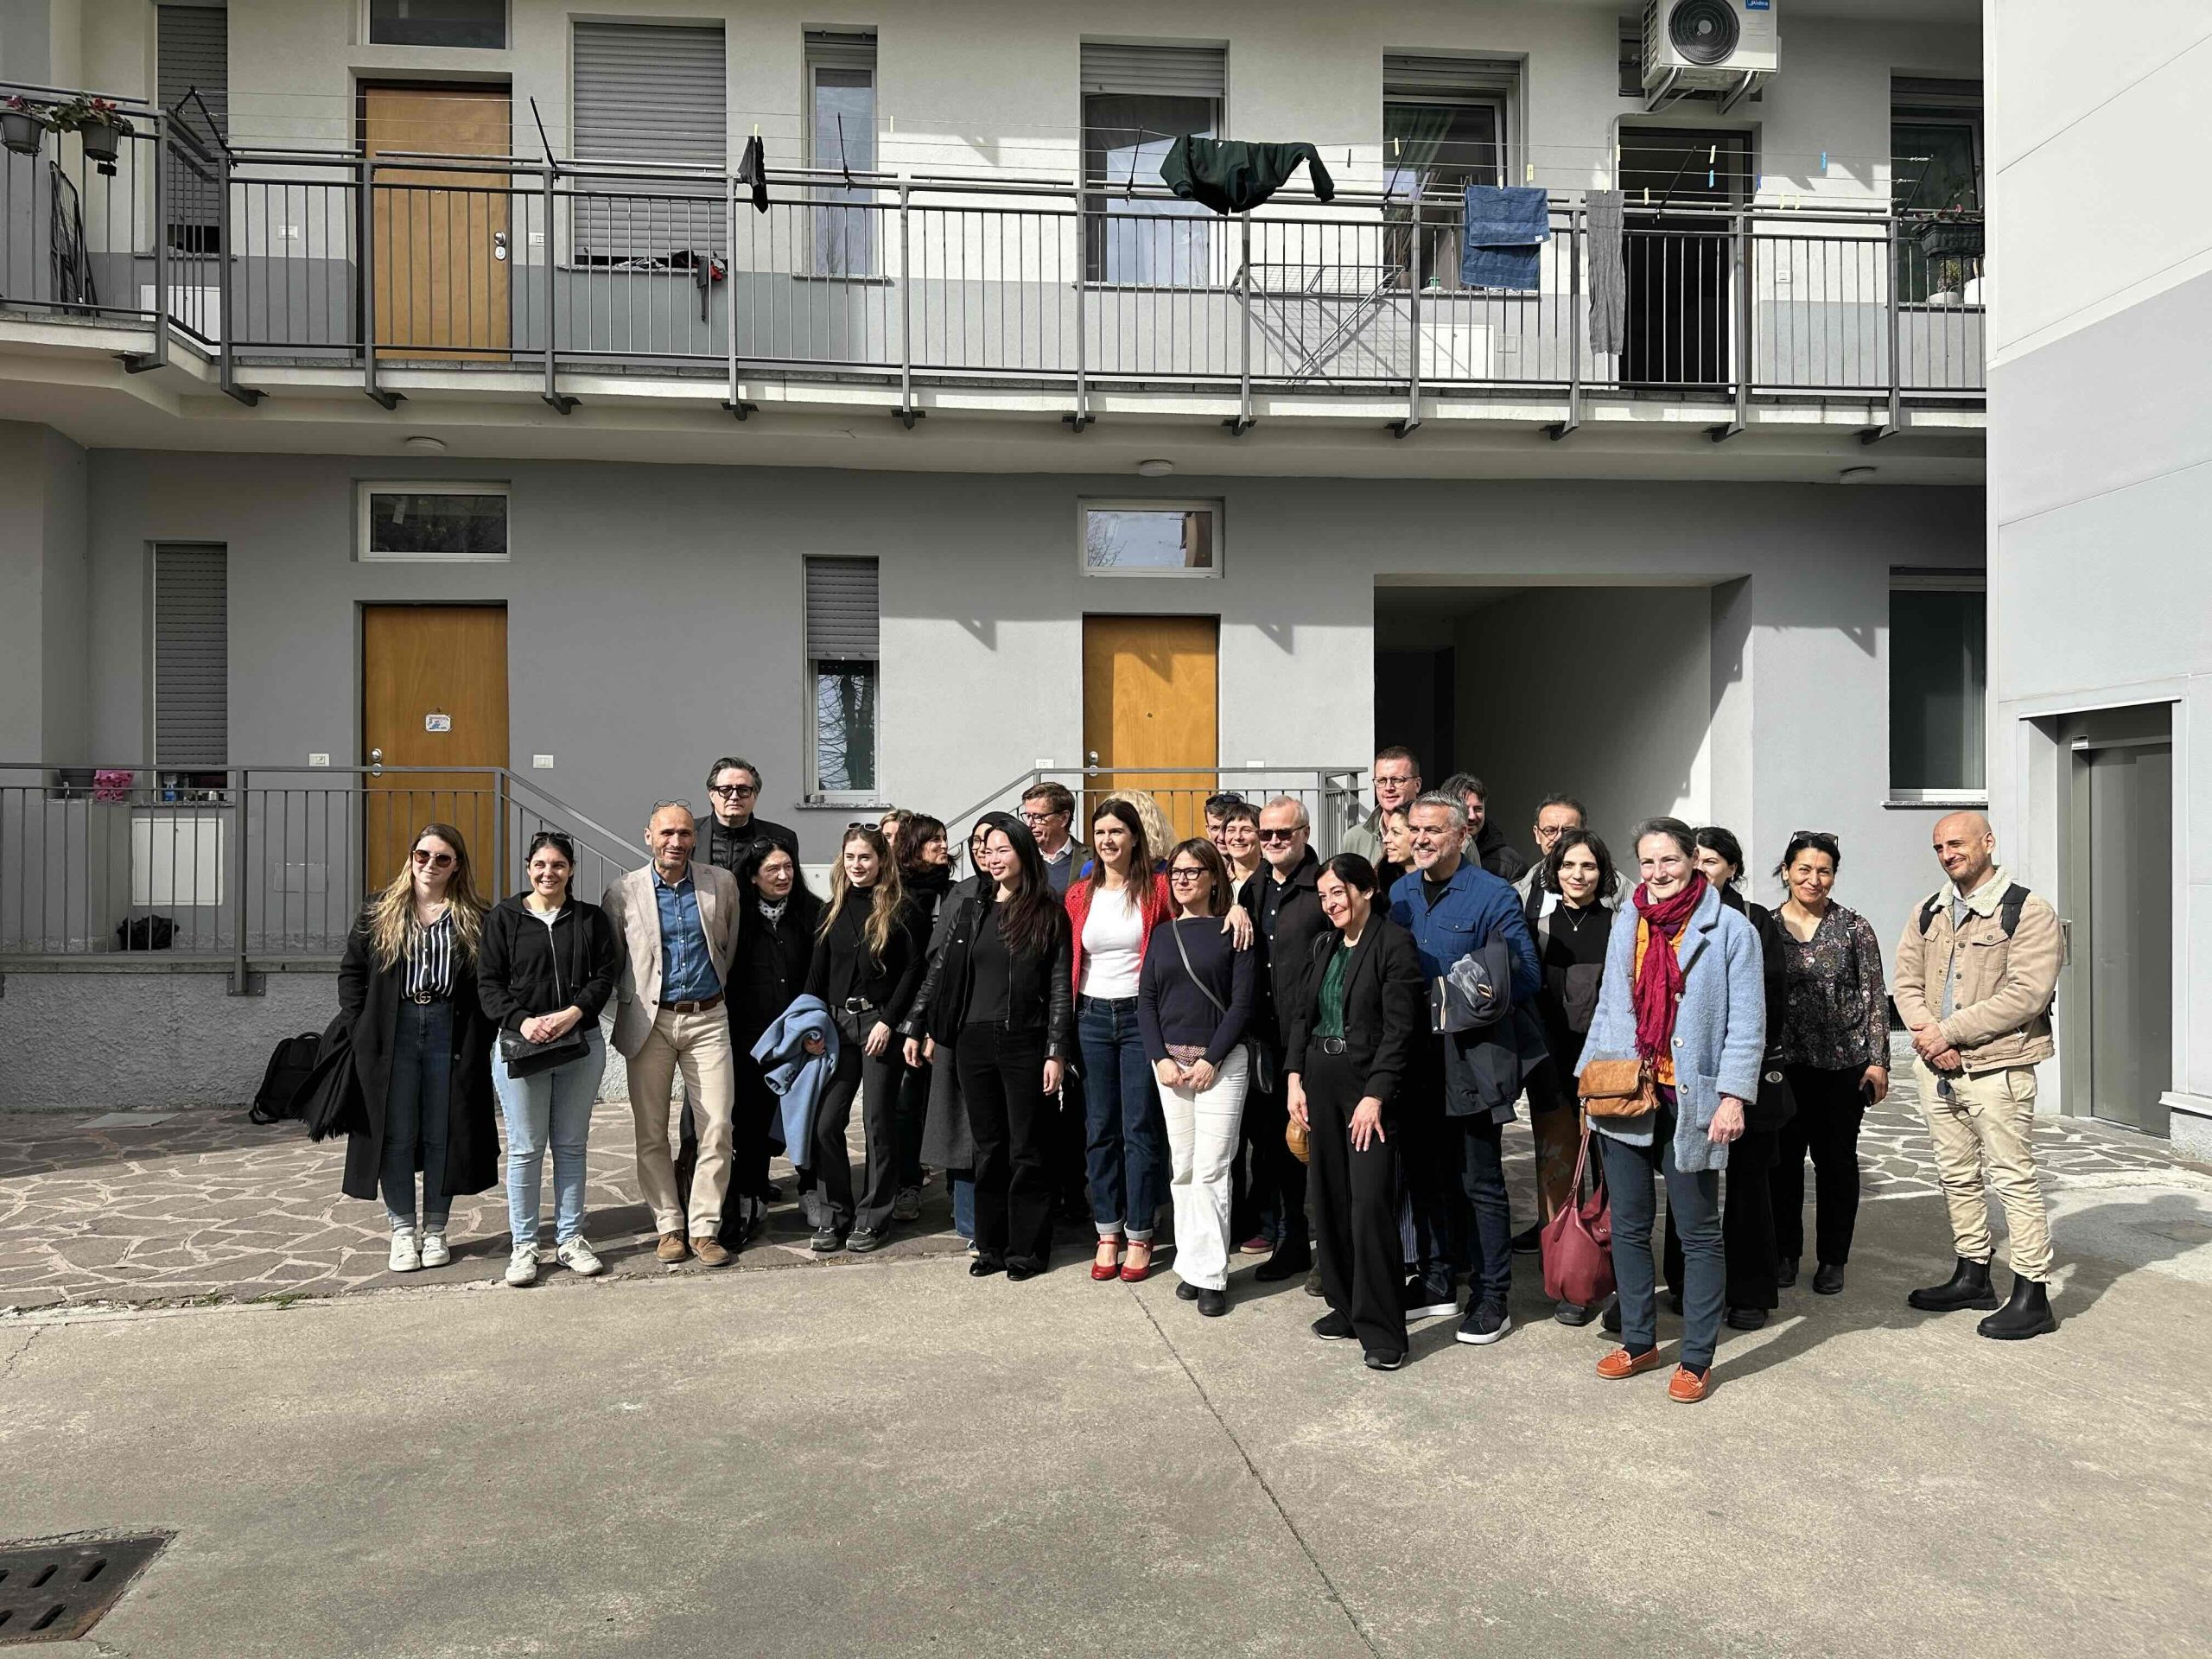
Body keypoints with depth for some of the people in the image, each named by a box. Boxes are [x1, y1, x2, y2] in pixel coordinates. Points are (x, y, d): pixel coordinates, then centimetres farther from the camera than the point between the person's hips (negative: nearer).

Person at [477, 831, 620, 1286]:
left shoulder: (591, 919, 8)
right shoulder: (503, 918, 4)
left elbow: (605, 974, 0)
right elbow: (488, 983, -1)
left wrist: (573, 1013, -16)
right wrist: (522, 1021, -16)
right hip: (519, 1044, -2)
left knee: (571, 1146, 9)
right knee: (525, 1149, 1)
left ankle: (570, 1239, 19)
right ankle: (523, 1245, 11)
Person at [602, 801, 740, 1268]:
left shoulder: (721, 882, 2)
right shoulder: (622, 892, -2)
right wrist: (631, 1005, 8)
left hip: (708, 1019, 1)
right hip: (650, 1022, 0)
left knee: (717, 1128, -3)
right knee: (651, 1134, 5)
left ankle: (704, 1228, 8)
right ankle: (669, 1226, 18)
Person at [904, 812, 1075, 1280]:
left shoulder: (1049, 912, -1)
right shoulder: (972, 908, 9)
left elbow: (1061, 986, -4)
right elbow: (939, 970, 13)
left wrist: (1056, 1051, -9)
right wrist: (915, 1027, 9)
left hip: (1025, 1043, -4)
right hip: (975, 1041, 4)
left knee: (1027, 1148, 3)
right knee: (987, 1145, 10)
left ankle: (1027, 1249, 13)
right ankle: (991, 1245, 19)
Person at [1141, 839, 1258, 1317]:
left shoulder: (1233, 932, -1)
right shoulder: (1161, 935, 11)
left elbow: (1242, 1002, -6)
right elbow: (1146, 1000, 9)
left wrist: (1211, 1060, -12)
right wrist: (1161, 1058, -4)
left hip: (1222, 1061, -4)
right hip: (1170, 1061, 4)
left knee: (1211, 1169, -7)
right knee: (1182, 1169, 5)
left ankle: (1210, 1273, -1)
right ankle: (1192, 1263, 13)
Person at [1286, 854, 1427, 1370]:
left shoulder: (1393, 944, -10)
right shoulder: (1323, 946, 12)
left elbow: (1400, 1029, -14)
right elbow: (1301, 1015, 15)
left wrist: (1375, 1096, -17)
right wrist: (1294, 1077, 5)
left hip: (1370, 1085, -7)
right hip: (1321, 1081, 7)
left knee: (1370, 1205, -10)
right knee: (1330, 1199, 11)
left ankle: (1381, 1329, 0)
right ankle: (1345, 1307, 24)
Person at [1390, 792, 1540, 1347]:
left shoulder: (1494, 897, -9)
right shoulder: (1399, 894, 9)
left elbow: (1525, 977, -12)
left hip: (1473, 1061, -6)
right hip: (1414, 1057, 6)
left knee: (1480, 1183, 3)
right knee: (1424, 1174, 15)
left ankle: (1491, 1296, 15)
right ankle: (1435, 1281, 29)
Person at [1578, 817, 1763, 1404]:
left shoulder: (1730, 930, -5)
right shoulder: (1626, 923, 10)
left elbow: (1746, 1024, -8)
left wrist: (1733, 1096, -15)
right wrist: (1588, 1074, 12)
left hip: (1689, 1103, -5)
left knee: (1699, 1233, 6)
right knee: (1628, 1227, 12)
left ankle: (1697, 1359, 16)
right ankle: (1638, 1341, 27)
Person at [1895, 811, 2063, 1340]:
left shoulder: (2029, 912, -9)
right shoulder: (1928, 913, 12)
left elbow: (2025, 995, -17)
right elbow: (1907, 980, 10)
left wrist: (1947, 1031, -17)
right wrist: (1925, 1032, -10)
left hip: (1997, 1068, -7)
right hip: (1937, 1066, 7)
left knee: (2013, 1178, -3)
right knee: (1956, 1175, 15)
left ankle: (2032, 1295, 5)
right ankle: (1972, 1276, 28)